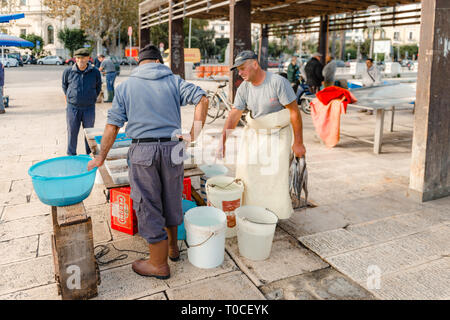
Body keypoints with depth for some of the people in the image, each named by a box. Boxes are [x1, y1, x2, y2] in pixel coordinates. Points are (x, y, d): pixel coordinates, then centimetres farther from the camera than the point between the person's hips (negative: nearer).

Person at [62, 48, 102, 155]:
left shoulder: (95, 72, -2)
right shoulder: (68, 71, -3)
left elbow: (98, 88, 13)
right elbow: (64, 86, 14)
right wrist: (69, 98, 14)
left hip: (89, 108, 0)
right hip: (72, 107, 0)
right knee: (72, 132, 7)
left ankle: (90, 154, 23)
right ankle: (71, 155, 20)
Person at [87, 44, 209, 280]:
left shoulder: (125, 86, 6)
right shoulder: (173, 81, 7)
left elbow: (112, 126, 2)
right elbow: (202, 99, -6)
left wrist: (101, 158, 10)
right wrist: (194, 134, -2)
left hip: (143, 150, -2)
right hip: (172, 147, 2)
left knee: (148, 206, 7)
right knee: (172, 200, 20)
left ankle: (159, 264, 19)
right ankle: (172, 247, 39)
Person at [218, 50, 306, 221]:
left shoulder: (278, 82, -18)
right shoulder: (244, 88, -2)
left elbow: (294, 112, -16)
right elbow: (234, 116, -4)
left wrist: (298, 143, -14)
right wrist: (222, 142, -14)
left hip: (277, 135, -5)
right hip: (253, 134, 5)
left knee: (274, 176, -5)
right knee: (246, 172, 2)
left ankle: (274, 214, 15)